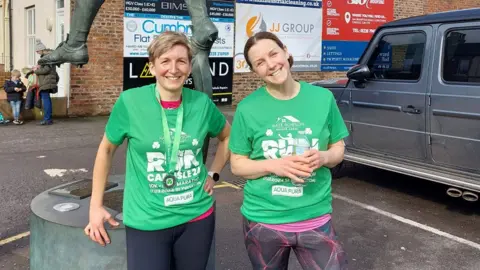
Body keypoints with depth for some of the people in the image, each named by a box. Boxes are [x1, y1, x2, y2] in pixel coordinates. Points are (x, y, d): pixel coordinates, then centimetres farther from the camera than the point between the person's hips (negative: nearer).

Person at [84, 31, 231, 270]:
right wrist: (95, 206, 2)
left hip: (197, 217, 3)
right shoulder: (130, 102, -12)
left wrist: (213, 174, 4)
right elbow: (106, 149, 2)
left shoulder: (202, 103, -5)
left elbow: (227, 136, 15)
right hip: (147, 222, -3)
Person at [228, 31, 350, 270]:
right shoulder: (248, 108, -7)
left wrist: (323, 158, -15)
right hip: (263, 220, 0)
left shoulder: (322, 98, -3)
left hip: (315, 219, 1)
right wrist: (273, 165, -19)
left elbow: (338, 148, 7)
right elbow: (237, 165, -2)